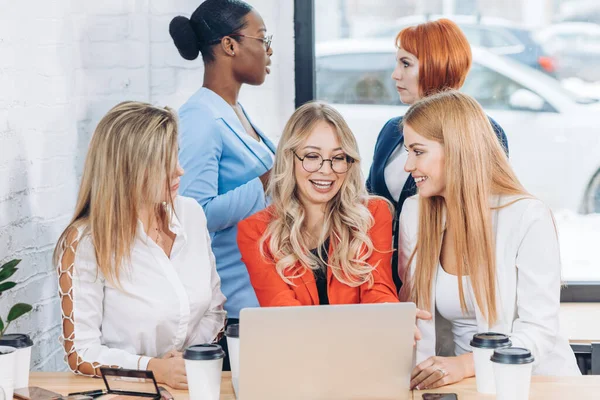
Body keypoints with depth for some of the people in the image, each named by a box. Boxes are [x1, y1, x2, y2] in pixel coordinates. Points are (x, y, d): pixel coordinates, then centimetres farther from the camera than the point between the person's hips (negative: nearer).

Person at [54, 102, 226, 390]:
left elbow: (214, 309, 13)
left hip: (194, 384, 4)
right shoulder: (85, 242, -10)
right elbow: (79, 353, -9)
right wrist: (154, 368, -21)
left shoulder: (191, 214, 5)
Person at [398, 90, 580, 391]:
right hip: (457, 385, 3)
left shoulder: (529, 218, -11)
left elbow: (539, 329, -13)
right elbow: (410, 306, 10)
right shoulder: (413, 214, 4)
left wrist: (464, 365, -28)